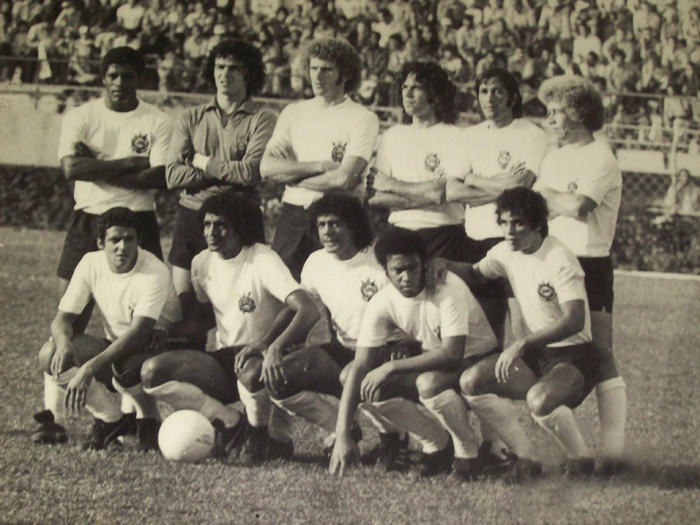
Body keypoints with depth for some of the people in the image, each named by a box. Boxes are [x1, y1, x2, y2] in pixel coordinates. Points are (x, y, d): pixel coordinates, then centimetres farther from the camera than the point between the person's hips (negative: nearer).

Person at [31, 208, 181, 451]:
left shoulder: (154, 273, -24)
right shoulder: (91, 264, -7)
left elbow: (138, 333, -34)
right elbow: (62, 318, -6)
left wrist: (90, 368, -44)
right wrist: (63, 342, -32)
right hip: (115, 347, 6)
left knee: (125, 367, -40)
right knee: (51, 353, -20)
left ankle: (148, 422, -8)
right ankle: (109, 418, -6)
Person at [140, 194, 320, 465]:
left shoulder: (263, 260, -14)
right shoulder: (202, 263, 6)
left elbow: (308, 311, -27)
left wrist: (274, 346, -45)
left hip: (260, 359, -6)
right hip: (225, 360, 6)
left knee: (251, 370, -43)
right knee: (152, 372, -19)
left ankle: (271, 436, -10)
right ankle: (233, 424, -11)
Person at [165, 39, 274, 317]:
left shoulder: (261, 119, 2)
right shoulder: (190, 118, 12)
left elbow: (252, 172, -12)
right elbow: (173, 175, 0)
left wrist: (203, 162, -1)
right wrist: (229, 172, -7)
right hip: (191, 217, 3)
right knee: (183, 302, 0)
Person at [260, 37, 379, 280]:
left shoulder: (362, 119, -2)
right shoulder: (294, 112, 12)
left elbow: (345, 179, -14)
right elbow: (267, 168, 0)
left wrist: (294, 176, -2)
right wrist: (321, 166, -8)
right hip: (291, 217, 4)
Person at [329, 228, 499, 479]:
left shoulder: (448, 289, -28)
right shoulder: (381, 304, -14)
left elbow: (452, 354, -34)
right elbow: (360, 367, -16)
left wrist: (391, 367, -34)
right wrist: (342, 436, -25)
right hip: (432, 365, 6)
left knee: (429, 382, -36)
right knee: (375, 390, -18)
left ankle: (468, 453, -11)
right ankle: (438, 446, 4)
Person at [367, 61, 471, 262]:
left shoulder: (454, 136, 0)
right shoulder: (392, 136, 14)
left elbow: (443, 193, -10)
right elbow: (375, 196, 5)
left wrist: (392, 185, 0)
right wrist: (424, 195, -9)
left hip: (442, 234, -3)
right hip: (398, 230, 3)